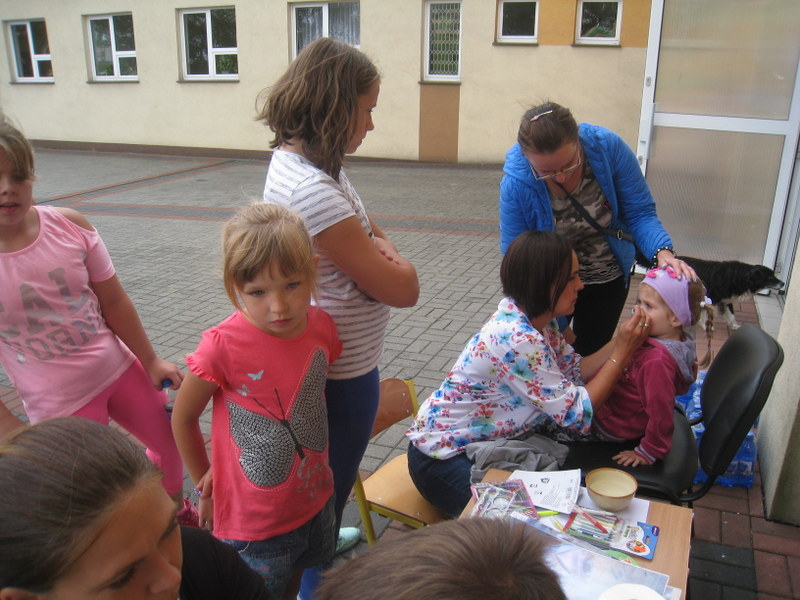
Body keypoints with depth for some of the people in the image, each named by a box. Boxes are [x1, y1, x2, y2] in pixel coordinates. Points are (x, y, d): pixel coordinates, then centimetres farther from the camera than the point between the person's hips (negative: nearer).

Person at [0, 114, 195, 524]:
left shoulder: (69, 225, -12)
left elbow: (112, 300, -2)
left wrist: (150, 361, 3)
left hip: (118, 366, 4)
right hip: (58, 400, -4)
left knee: (171, 440, 21)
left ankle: (176, 512, 51)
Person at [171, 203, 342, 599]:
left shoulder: (322, 327, -13)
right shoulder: (224, 346, -27)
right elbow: (183, 419, -11)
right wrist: (205, 487, 0)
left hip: (316, 503, 5)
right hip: (253, 524, -4)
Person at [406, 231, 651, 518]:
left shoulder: (534, 319, -4)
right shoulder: (516, 340, -32)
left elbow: (576, 370, 2)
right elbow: (578, 415, -25)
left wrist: (620, 341, -11)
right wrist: (623, 352, -20)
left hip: (485, 441, 8)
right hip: (443, 459, -8)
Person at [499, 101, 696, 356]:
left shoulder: (608, 147, -27)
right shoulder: (516, 182, -29)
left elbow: (640, 213, -18)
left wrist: (662, 251, -39)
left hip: (608, 277, 1)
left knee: (590, 354, 15)